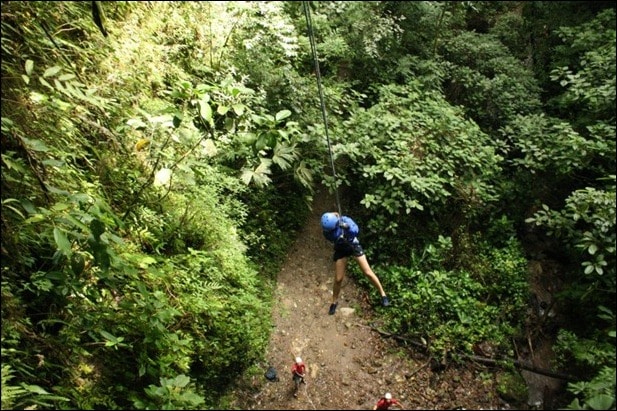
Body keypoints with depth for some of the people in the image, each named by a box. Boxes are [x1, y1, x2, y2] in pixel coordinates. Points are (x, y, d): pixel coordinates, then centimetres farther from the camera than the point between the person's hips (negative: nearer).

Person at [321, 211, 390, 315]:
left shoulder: (345, 220, -29)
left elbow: (355, 230, -44)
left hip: (354, 246, -2)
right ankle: (334, 302, 24)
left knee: (368, 272, -3)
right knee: (338, 279, 1)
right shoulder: (327, 230, -21)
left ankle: (383, 294, 16)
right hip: (341, 249, 2)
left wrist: (346, 226, -64)